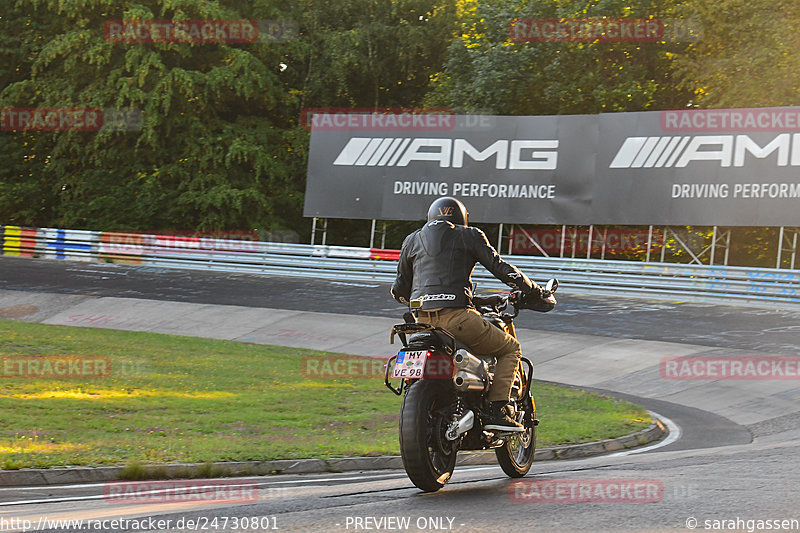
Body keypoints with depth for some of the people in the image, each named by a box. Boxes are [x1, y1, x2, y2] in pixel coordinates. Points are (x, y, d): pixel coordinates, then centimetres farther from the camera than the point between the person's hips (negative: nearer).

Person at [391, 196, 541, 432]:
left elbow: (399, 290, 24)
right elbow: (499, 267, 6)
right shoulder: (469, 236, 9)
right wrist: (533, 289, 18)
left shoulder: (412, 240, 21)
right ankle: (496, 411, -2)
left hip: (422, 320, 5)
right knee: (510, 349, 14)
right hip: (456, 317, -5)